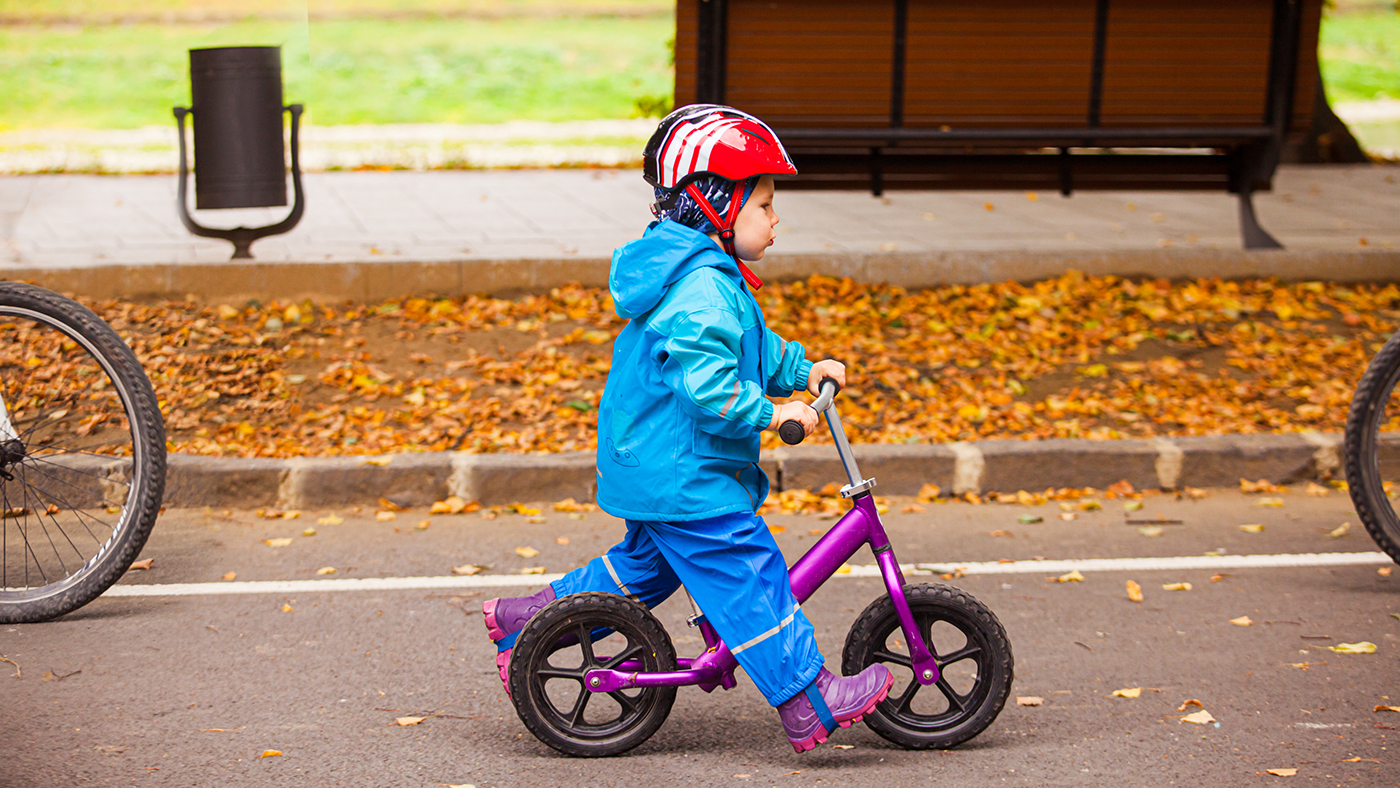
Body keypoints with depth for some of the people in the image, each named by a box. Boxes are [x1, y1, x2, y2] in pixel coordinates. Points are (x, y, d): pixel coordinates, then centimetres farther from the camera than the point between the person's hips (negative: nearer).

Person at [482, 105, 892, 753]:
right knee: (746, 576, -8)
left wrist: (801, 368, 15)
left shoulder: (710, 276, 14)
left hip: (648, 466, 11)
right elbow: (703, 380, -31)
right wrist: (769, 413, -26)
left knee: (644, 567, 23)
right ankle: (806, 701, -6)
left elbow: (750, 350, 25)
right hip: (682, 474, -11)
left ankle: (522, 620, 31)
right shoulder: (702, 288, -22)